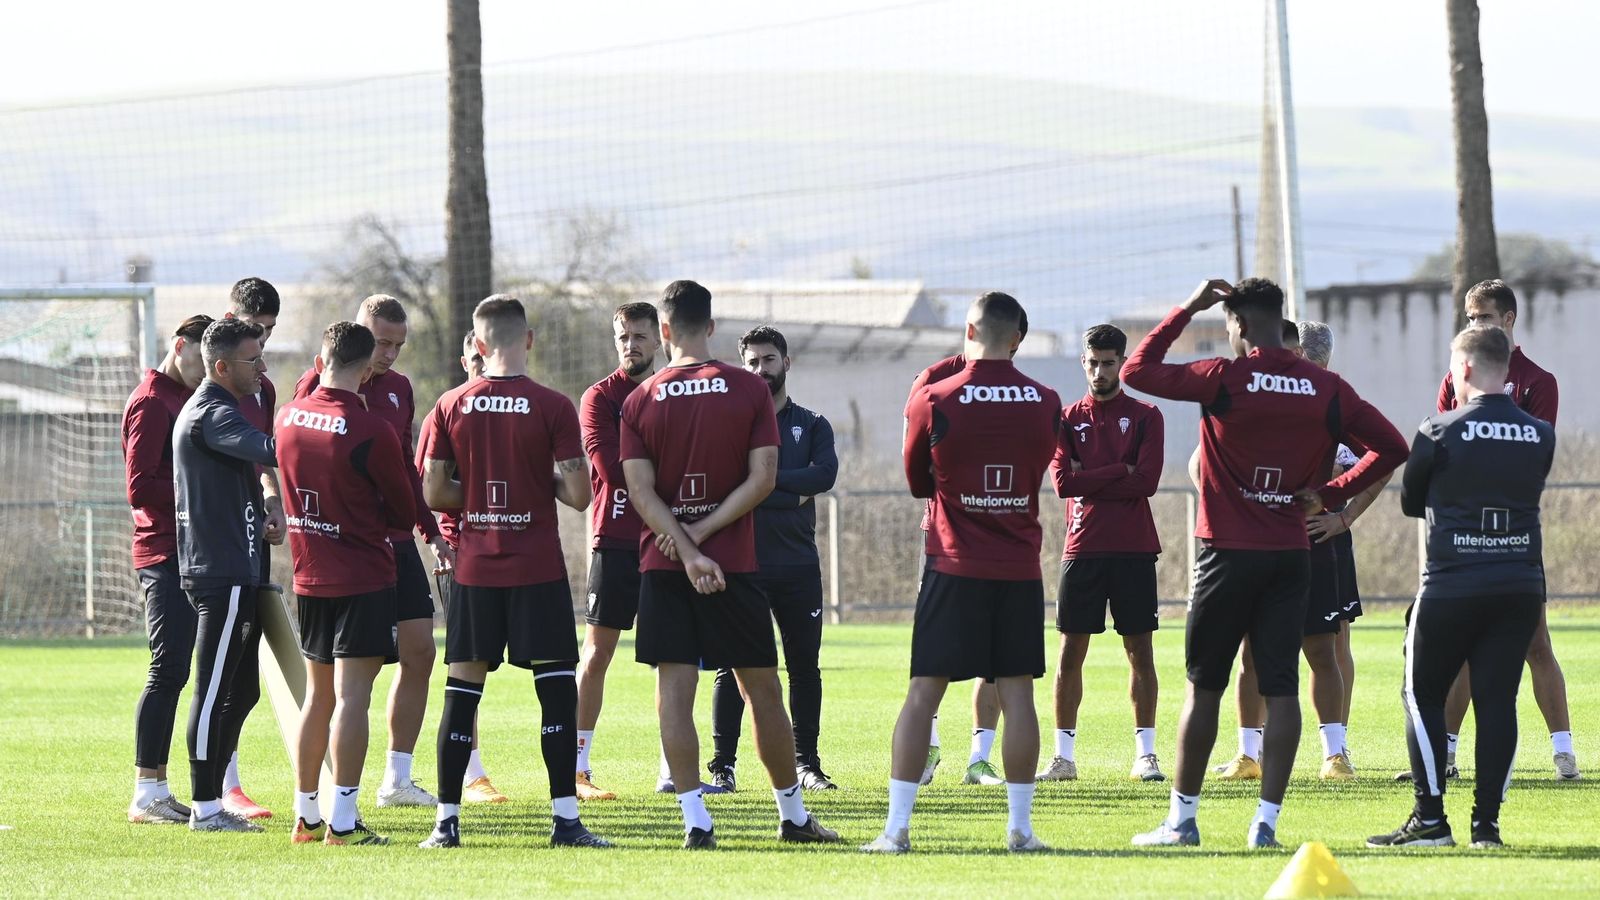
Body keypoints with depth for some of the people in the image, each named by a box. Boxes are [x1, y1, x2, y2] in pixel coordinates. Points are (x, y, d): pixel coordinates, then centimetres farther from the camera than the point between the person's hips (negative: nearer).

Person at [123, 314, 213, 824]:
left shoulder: (185, 399, 19)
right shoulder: (151, 403, -10)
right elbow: (141, 489, -16)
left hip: (188, 551, 10)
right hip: (165, 554, -10)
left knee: (172, 673, 10)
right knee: (169, 669, -11)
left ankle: (155, 791, 13)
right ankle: (147, 794, -8)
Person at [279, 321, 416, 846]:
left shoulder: (289, 417, 0)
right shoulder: (371, 429, -16)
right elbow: (405, 512, -6)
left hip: (310, 579, 6)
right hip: (365, 578, -6)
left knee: (318, 695, 16)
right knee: (352, 697, -6)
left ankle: (305, 817, 20)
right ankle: (343, 823, -9)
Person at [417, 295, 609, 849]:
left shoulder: (452, 407, 0)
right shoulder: (552, 408, -8)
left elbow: (433, 494, 1)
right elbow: (579, 495, -9)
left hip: (475, 571, 2)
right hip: (538, 570, -2)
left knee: (463, 688, 7)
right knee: (557, 686, 1)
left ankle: (447, 820, 6)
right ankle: (564, 819, -3)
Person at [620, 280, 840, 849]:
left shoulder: (640, 401, 1)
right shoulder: (749, 391, 0)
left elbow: (641, 492, -7)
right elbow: (763, 477, -7)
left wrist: (687, 548, -13)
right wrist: (701, 533, -7)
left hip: (663, 566, 0)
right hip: (734, 563, 0)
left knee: (674, 690, -1)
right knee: (761, 688, 9)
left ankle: (696, 819, -10)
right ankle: (792, 814, 18)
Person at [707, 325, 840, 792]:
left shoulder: (811, 426, 10)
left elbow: (824, 474, -10)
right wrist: (793, 493, -19)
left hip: (798, 565, 2)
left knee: (805, 666, 5)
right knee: (732, 668, -1)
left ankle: (807, 764, 11)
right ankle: (722, 766, 2)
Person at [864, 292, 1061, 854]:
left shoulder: (935, 401, -8)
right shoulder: (1045, 403, 0)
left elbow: (917, 481, 7)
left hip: (955, 567, -2)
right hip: (1021, 570, 2)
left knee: (924, 693, 1)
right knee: (1016, 693, 6)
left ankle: (897, 827, -3)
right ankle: (1020, 826, 7)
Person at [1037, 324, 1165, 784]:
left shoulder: (1145, 417, 4)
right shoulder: (1068, 419, 9)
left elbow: (1147, 481, -9)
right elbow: (1062, 482, -4)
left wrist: (1089, 480, -8)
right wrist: (1120, 473, -8)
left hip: (1134, 550, -2)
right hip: (1082, 550, 2)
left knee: (1139, 650, 0)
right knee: (1071, 650, 1)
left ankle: (1145, 753, 5)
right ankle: (1064, 756, 5)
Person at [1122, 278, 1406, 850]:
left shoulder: (1223, 380, -10)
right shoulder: (1327, 390, 1)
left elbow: (1136, 371, -2)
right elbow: (1391, 447, 3)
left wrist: (1187, 310, 4)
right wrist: (1329, 493, 7)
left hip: (1228, 553, -3)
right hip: (1292, 555, 3)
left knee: (1203, 686, 6)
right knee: (1281, 690, 3)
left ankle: (1182, 818, 10)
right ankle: (1266, 820, -1)